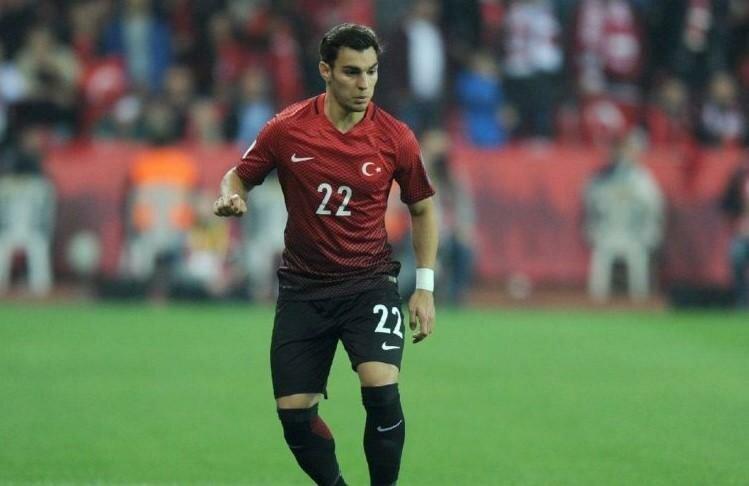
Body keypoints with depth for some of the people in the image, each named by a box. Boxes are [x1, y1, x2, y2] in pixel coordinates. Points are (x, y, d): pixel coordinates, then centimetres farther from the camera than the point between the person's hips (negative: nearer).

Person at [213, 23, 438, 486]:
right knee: (294, 413, -1)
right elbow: (240, 176, 7)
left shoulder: (396, 138, -7)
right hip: (303, 287, 1)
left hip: (370, 282, -1)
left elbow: (423, 208, 7)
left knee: (381, 390, -23)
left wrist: (425, 287, 1)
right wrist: (231, 199, -17)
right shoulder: (287, 130, -8)